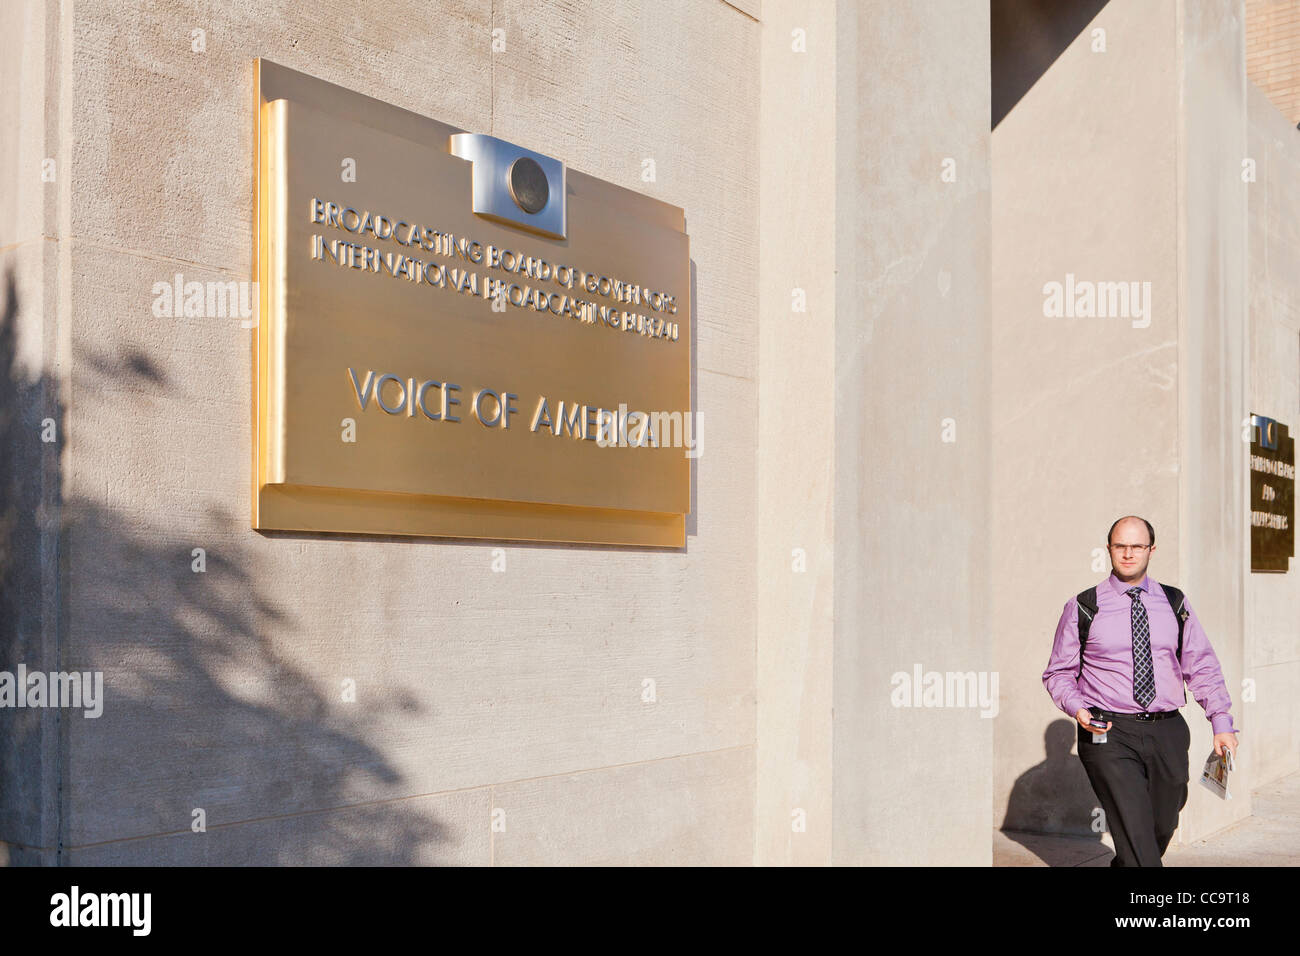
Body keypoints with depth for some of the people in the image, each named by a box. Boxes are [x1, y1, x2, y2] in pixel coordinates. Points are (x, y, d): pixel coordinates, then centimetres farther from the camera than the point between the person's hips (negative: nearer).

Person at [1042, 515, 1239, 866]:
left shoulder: (1175, 604, 11)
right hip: (1109, 733, -4)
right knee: (1137, 841, -13)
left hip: (1168, 733, 4)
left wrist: (1221, 722, 1)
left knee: (1162, 829, 15)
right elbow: (1058, 672, 5)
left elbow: (1202, 667, 11)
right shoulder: (1082, 608, 2)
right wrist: (1077, 708, -13)